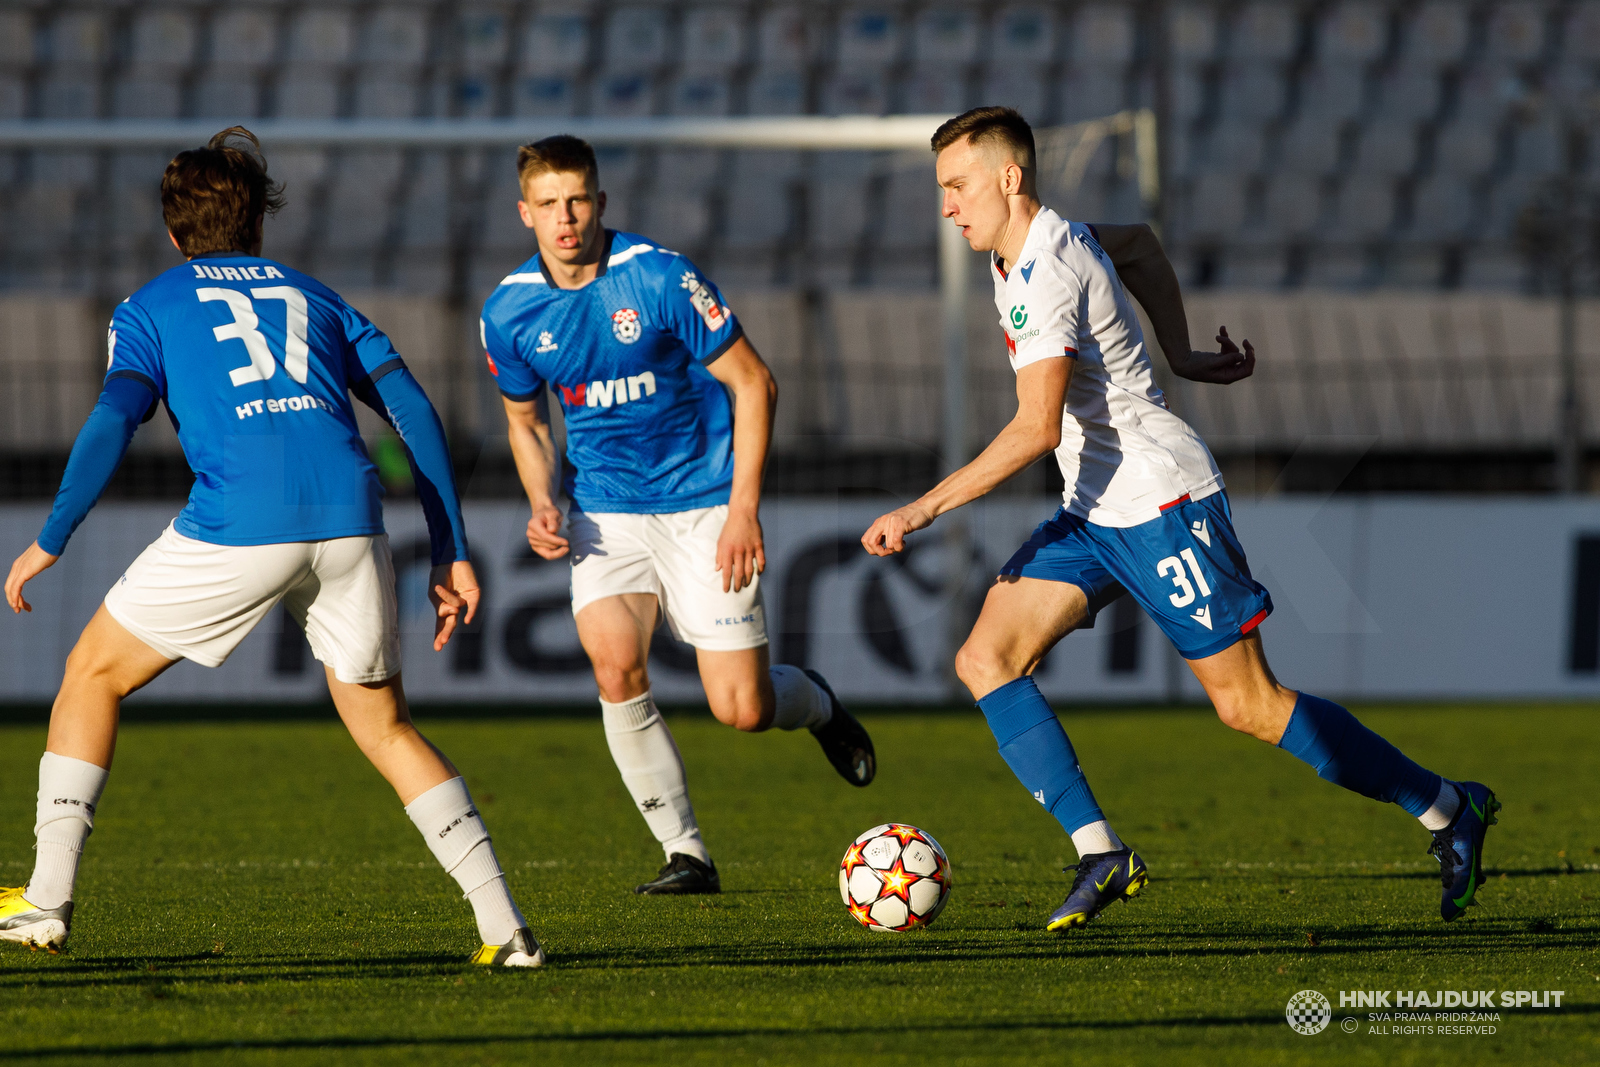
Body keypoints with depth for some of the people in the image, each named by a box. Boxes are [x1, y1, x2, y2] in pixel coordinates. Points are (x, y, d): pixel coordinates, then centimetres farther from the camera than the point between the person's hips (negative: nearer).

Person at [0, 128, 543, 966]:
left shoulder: (150, 307, 18)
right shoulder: (314, 298, 28)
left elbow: (114, 421, 0)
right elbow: (413, 411, 17)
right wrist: (451, 554, 17)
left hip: (236, 522, -3)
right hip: (350, 519, 3)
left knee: (94, 674, 17)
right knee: (385, 727, 18)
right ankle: (504, 925, 6)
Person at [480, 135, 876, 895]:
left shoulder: (661, 279, -16)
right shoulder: (509, 312, -4)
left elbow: (753, 384, -9)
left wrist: (744, 510, -15)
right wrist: (544, 506, -4)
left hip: (702, 504, -3)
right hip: (606, 511, 3)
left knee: (741, 710, -7)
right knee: (615, 666, -24)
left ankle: (815, 703, 32)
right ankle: (685, 854, -9)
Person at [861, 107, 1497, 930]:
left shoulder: (1048, 273, -22)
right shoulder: (1026, 245, 8)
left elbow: (1036, 428, -30)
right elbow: (1139, 246, 28)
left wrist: (922, 510, -29)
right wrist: (1179, 353, 29)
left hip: (1164, 506, -10)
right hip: (1093, 516, 10)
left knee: (1249, 706, -4)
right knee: (985, 659, -6)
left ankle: (1449, 809, 11)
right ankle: (1099, 853, -10)